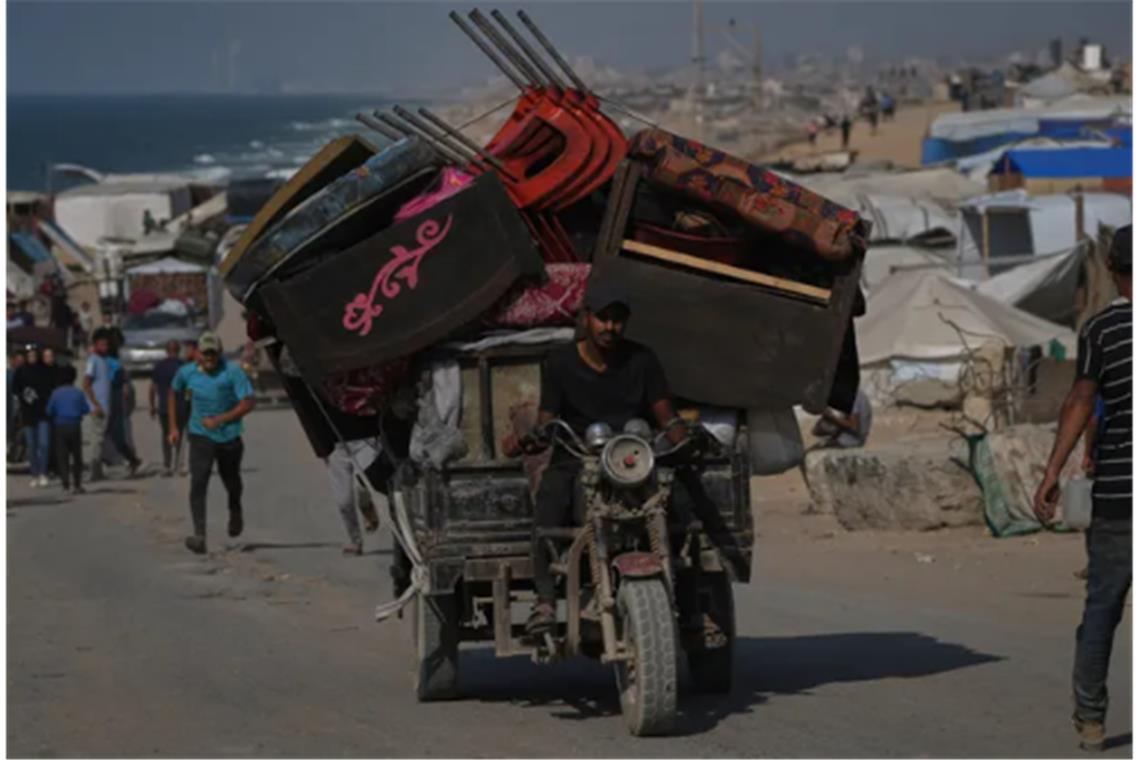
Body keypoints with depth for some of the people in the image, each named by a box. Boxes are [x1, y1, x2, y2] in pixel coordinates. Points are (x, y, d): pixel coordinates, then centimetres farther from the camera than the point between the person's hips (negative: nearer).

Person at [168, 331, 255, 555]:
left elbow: (248, 403, -17)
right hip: (200, 435, 1)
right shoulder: (187, 372, -3)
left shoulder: (232, 372, -14)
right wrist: (173, 426, 13)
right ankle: (199, 536, -23)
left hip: (228, 435, -1)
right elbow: (173, 393, 18)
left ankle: (235, 513, 52)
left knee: (231, 481, 17)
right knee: (198, 482, -16)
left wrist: (220, 419, -23)